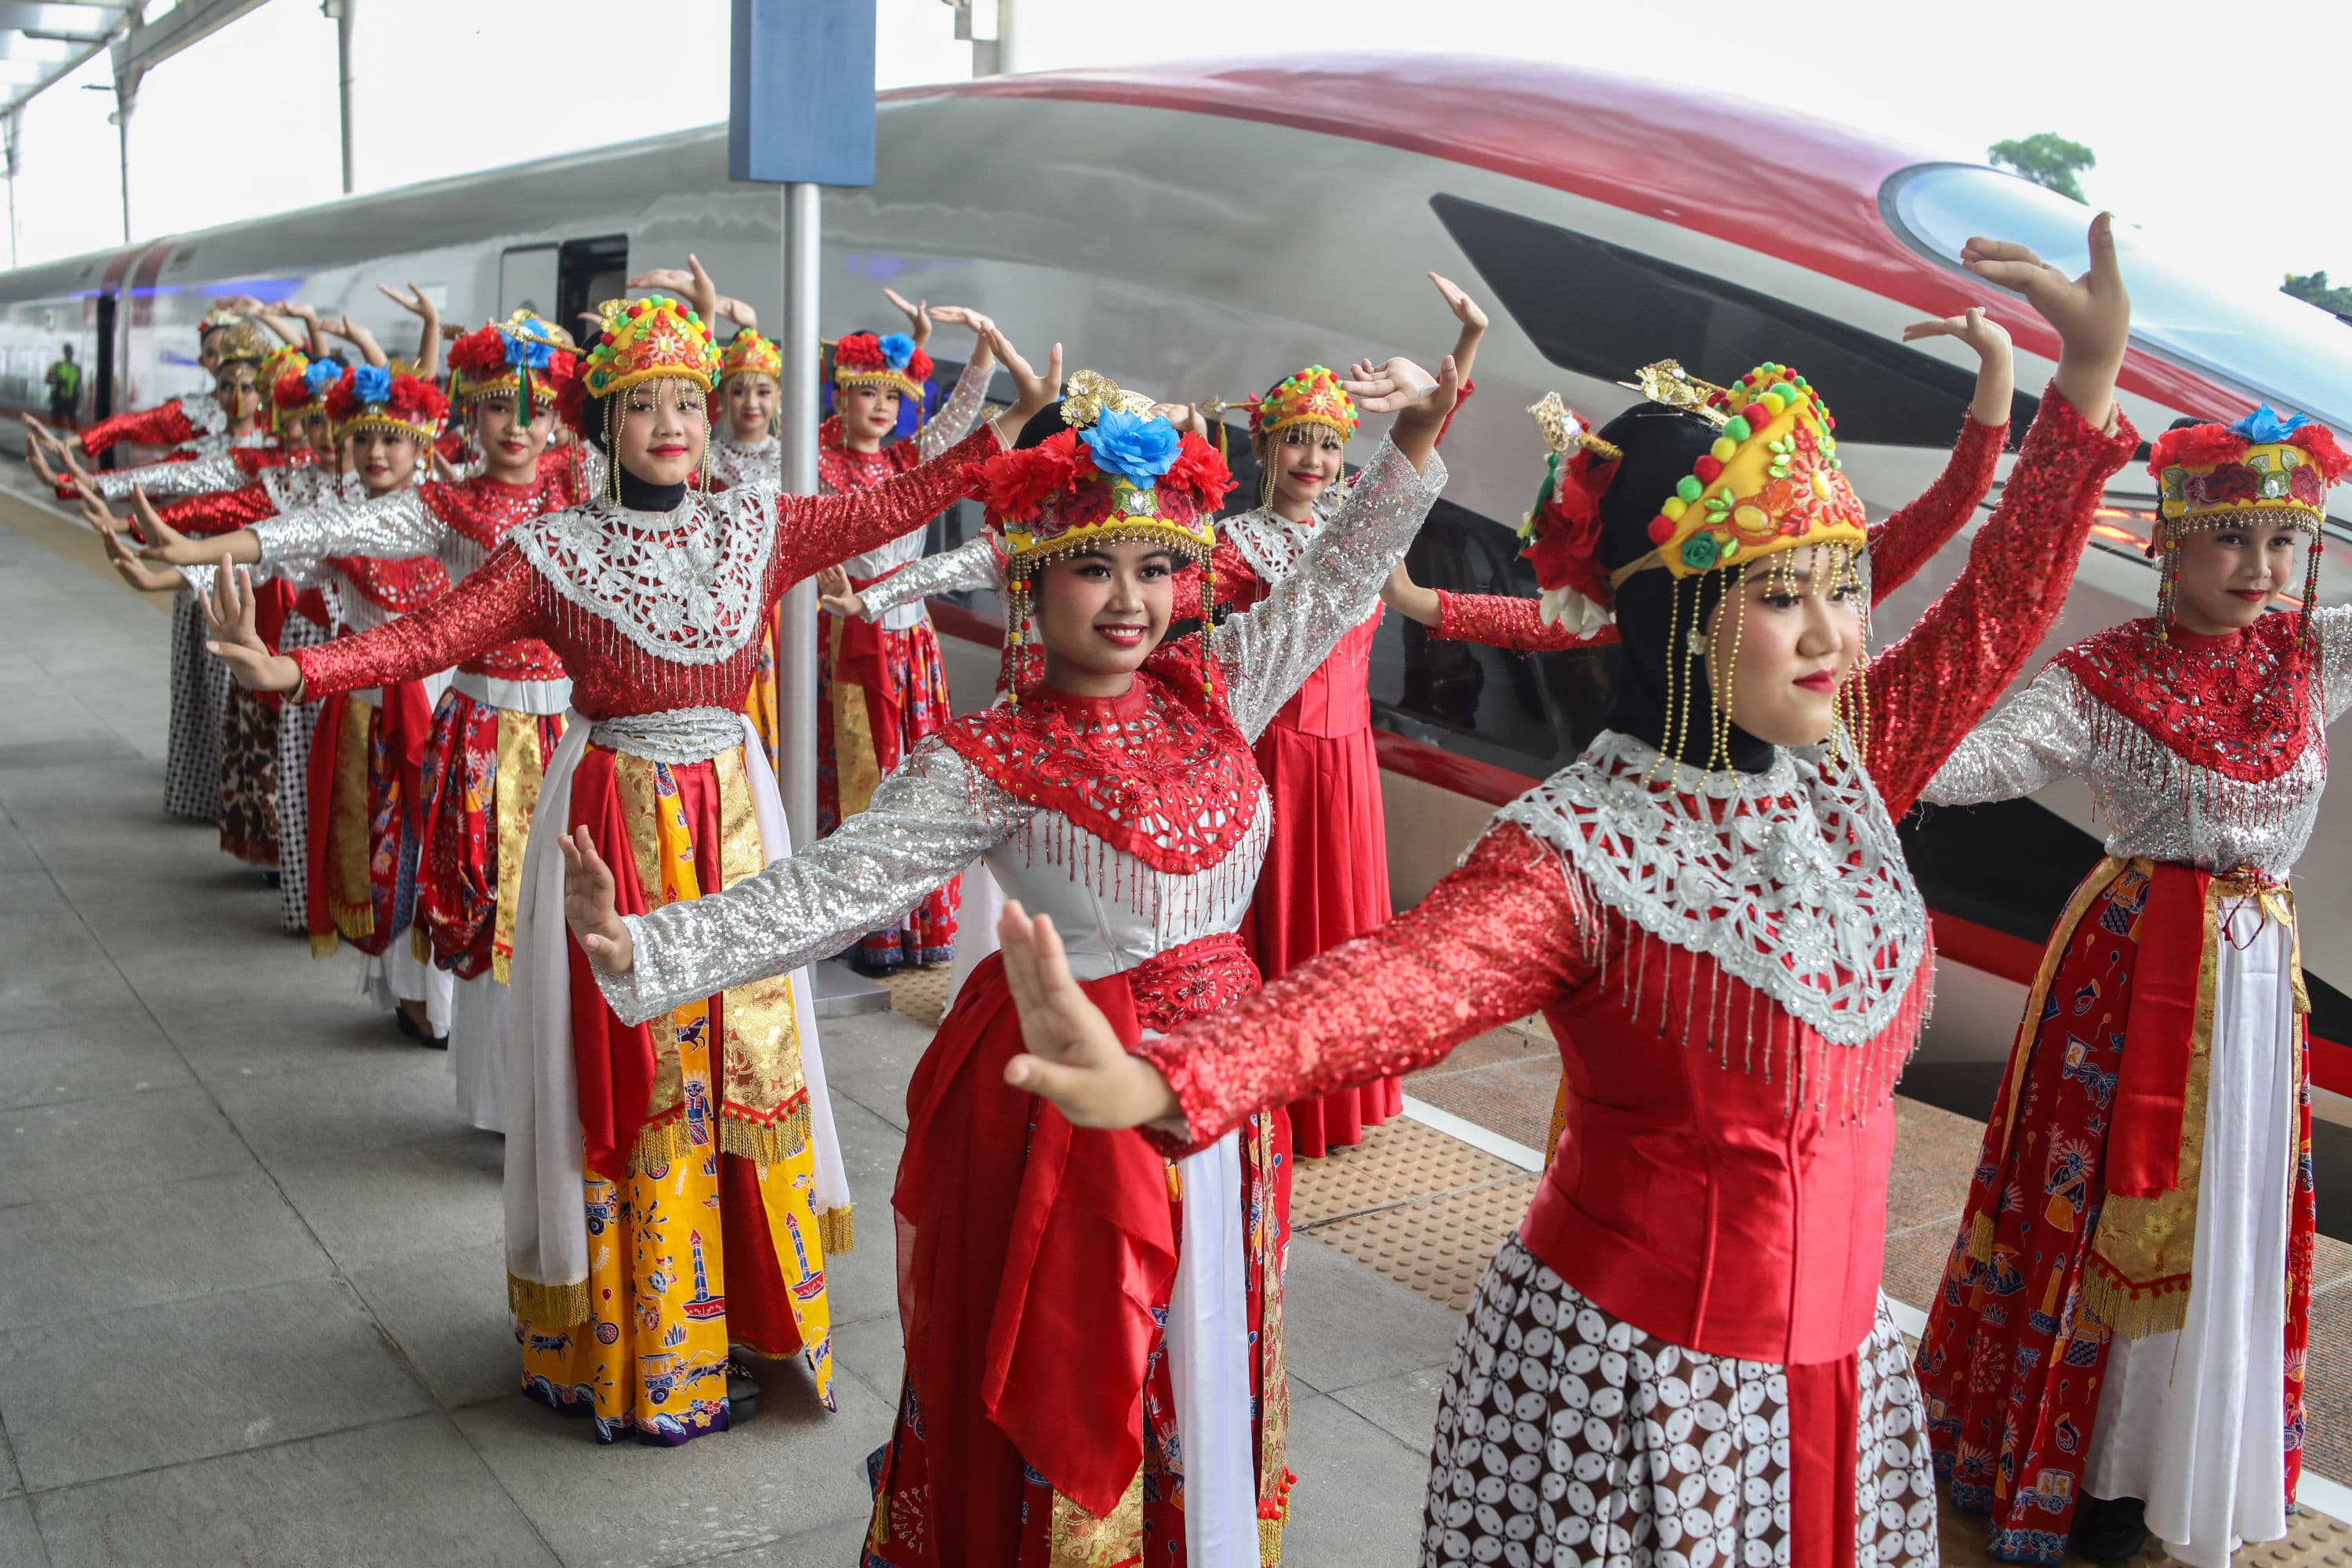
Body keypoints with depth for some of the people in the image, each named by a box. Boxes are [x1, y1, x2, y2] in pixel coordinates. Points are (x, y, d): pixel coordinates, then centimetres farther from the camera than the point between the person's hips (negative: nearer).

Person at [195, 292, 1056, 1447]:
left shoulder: (755, 528, 5)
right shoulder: (553, 551, -5)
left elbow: (897, 506, 6)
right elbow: (431, 636, -14)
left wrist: (1014, 420, 3)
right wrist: (287, 669, -27)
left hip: (734, 818, 3)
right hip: (613, 821, -3)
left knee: (746, 1051, 8)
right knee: (624, 1074, 2)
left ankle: (748, 1309, 23)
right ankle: (624, 1337, 17)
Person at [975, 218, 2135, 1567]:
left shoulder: (1847, 774, -1)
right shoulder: (1584, 850, -22)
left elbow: (1993, 614, 9)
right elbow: (1404, 978, -37)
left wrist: (2091, 375, 7)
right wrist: (1160, 1083, -55)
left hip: (1840, 1354, 6)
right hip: (1637, 1379, -6)